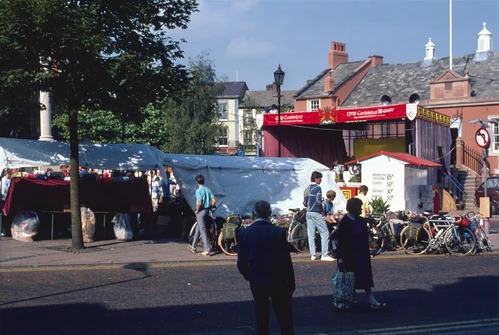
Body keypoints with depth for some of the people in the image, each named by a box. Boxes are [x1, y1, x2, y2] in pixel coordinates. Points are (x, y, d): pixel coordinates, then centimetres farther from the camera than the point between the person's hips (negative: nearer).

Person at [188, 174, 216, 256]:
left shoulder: (198, 191, -14)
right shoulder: (208, 190, 8)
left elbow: (199, 203, -24)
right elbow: (214, 201, 2)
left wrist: (197, 210, -10)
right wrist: (209, 207, 13)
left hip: (200, 212, -8)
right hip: (206, 211, 8)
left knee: (202, 230, -6)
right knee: (198, 228, 20)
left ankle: (206, 250, -10)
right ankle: (193, 247, 30)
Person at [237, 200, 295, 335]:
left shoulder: (244, 233, -7)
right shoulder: (278, 232, -13)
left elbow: (241, 262, -3)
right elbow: (286, 261, -12)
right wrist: (291, 283, -2)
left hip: (256, 282, 2)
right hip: (277, 281, -2)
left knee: (261, 316, 14)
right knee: (284, 318, 7)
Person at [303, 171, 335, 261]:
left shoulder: (307, 189, 13)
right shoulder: (317, 188, -11)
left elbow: (304, 203, 12)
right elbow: (319, 201, -19)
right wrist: (322, 211, -6)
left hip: (308, 213, 8)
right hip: (316, 213, -8)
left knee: (311, 234, 7)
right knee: (324, 233, -4)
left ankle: (313, 255, 7)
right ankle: (324, 255, -8)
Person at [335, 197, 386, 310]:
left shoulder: (360, 220, 7)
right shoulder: (345, 222, -15)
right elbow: (341, 240, -16)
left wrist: (367, 253, 17)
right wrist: (340, 257, -18)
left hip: (361, 255, 7)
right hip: (349, 255, -7)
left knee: (365, 278, 8)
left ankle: (372, 301, 10)